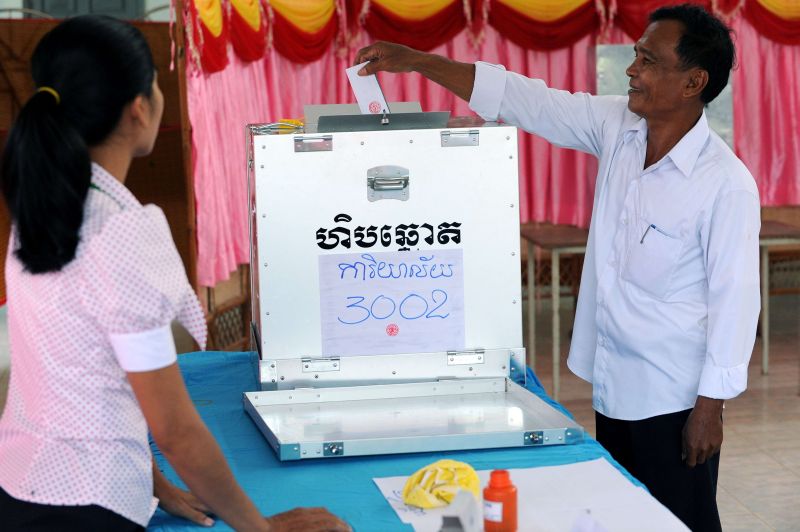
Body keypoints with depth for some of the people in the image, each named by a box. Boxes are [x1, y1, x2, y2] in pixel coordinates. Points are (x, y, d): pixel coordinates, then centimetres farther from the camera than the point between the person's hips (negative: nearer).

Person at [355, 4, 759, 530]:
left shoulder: (727, 185, -20)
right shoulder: (615, 126, -2)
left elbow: (734, 299, -17)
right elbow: (525, 100, 0)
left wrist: (711, 407, -14)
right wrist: (415, 60, -4)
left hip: (673, 400, -7)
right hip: (613, 387, 7)